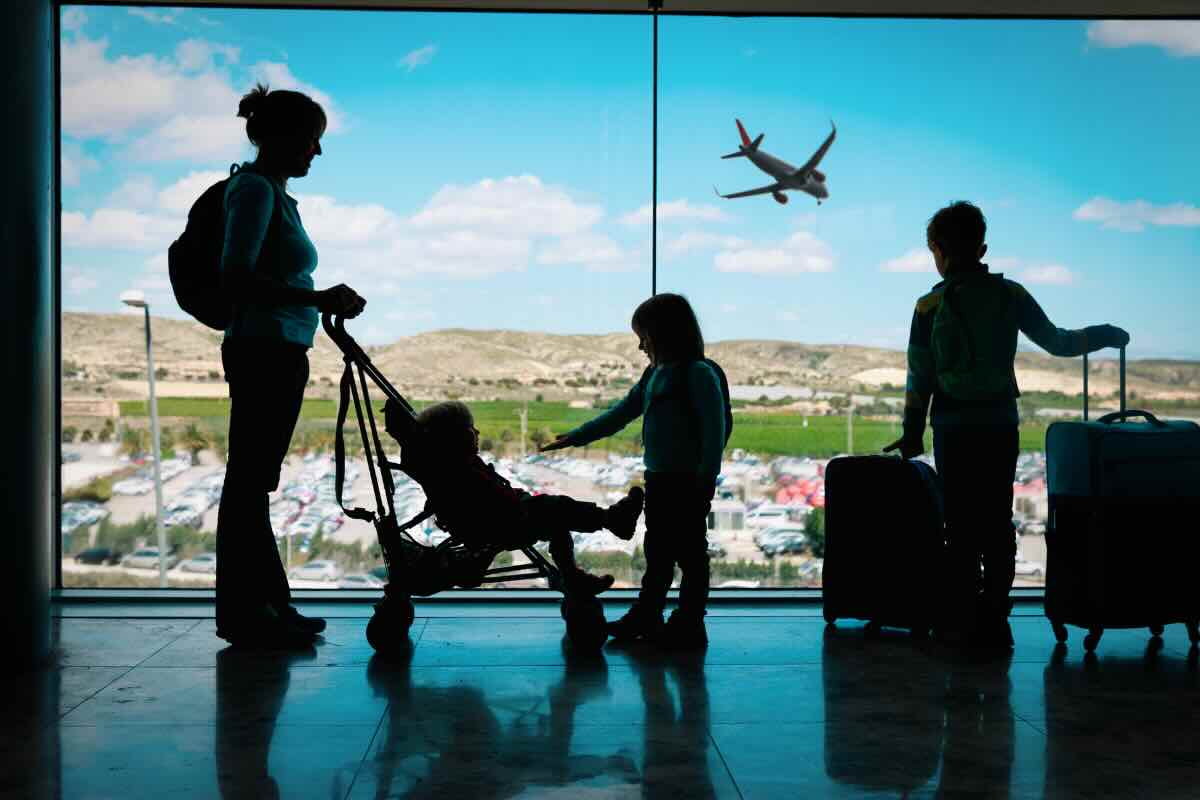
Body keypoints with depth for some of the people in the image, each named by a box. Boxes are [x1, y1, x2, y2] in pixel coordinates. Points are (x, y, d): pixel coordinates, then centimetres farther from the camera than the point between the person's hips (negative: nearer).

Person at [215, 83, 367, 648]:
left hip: (278, 353, 10)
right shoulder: (255, 189, -11)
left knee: (254, 482, 13)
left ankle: (266, 604, 20)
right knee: (249, 481, -4)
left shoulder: (274, 191, 18)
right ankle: (244, 612, 3)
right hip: (263, 351, -10)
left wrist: (326, 304, 18)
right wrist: (317, 300, -23)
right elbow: (235, 279, -21)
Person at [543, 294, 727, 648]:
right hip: (659, 479, 8)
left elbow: (714, 431, -17)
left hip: (689, 482, -8)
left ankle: (689, 625, 11)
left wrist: (704, 480, -20)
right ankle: (646, 616, 27)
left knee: (690, 554, 2)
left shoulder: (699, 374, -13)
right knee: (657, 553, 16)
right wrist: (574, 438, 14)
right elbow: (620, 414, 17)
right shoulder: (654, 375, 13)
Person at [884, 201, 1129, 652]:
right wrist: (1105, 335, 24)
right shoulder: (1011, 295, 1)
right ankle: (994, 622, 11)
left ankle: (963, 621, 5)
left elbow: (919, 378, -3)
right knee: (997, 524, 9)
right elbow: (1056, 342, 6)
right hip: (1002, 427, 2)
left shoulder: (931, 307, -5)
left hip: (955, 429, -2)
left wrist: (912, 434, 7)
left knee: (961, 526, 4)